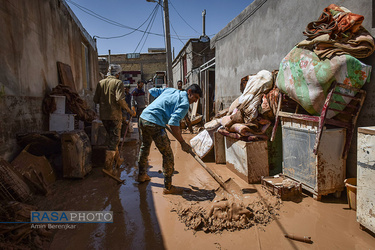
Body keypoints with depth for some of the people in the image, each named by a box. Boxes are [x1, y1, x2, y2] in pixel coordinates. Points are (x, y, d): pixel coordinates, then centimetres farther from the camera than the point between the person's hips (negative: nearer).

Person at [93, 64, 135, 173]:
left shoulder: (100, 83, 9)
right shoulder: (118, 82, -8)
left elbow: (96, 100, 8)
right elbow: (120, 99, -21)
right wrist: (129, 110, -10)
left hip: (103, 115, 6)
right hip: (114, 115, -6)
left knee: (111, 136, 23)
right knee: (114, 139, 0)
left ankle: (116, 159, 38)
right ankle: (108, 167, -1)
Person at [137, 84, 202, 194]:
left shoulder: (171, 90, 18)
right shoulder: (185, 103, -6)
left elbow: (152, 91, 27)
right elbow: (173, 123, -19)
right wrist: (182, 143, -14)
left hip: (143, 117, 9)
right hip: (154, 123, -9)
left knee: (145, 147, 29)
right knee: (168, 155, 3)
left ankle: (141, 175, 46)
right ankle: (168, 187, 12)